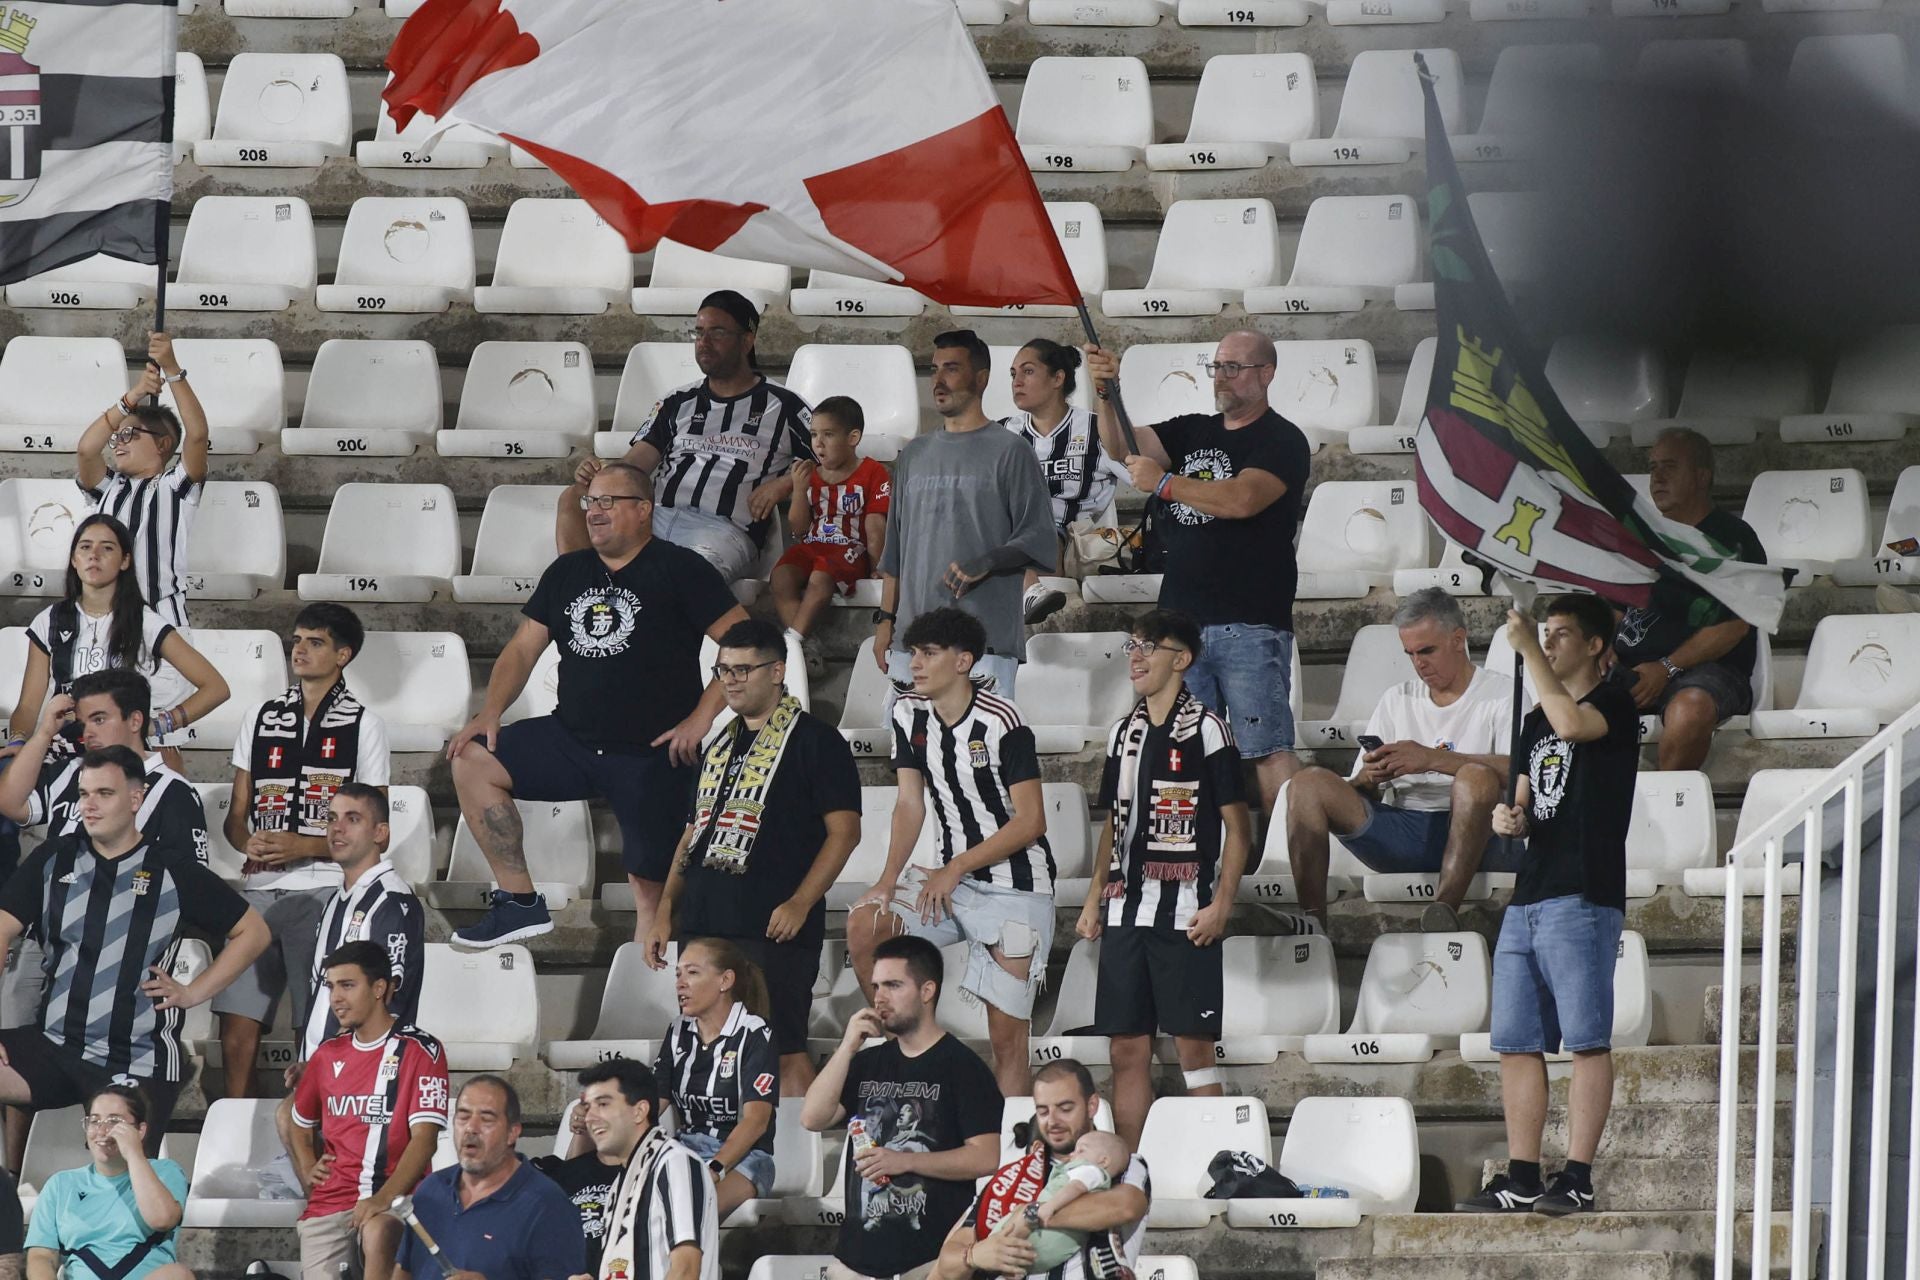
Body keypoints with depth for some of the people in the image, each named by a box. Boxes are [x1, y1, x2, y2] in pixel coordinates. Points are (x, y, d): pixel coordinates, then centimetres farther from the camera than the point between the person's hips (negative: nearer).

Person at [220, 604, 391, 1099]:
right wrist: (249, 842, -6)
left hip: (323, 891, -4)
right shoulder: (260, 719, 15)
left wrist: (303, 846, -13)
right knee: (236, 1039, -2)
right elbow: (236, 815, 17)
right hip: (260, 890, 4)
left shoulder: (363, 724, 4)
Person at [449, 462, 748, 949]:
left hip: (651, 757, -5)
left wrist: (701, 718, -16)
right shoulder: (566, 573, 14)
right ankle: (520, 903, -8)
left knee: (650, 887, -7)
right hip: (570, 740, 5)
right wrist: (491, 710, -3)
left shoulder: (678, 570, -3)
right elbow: (523, 648, 14)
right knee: (472, 761, -10)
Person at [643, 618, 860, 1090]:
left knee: (783, 1050, -10)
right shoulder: (719, 746, 20)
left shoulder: (815, 741, -2)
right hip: (703, 924, 8)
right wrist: (665, 911, 15)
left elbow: (844, 830, -9)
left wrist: (800, 903, -19)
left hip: (772, 927, -8)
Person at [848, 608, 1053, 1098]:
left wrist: (955, 868, -20)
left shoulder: (1001, 722, -16)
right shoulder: (910, 714, 4)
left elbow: (1031, 821, -17)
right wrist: (887, 882, -10)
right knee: (863, 926, -15)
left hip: (1016, 887, -6)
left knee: (1007, 1034, -9)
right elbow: (910, 805, 4)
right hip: (953, 880, 6)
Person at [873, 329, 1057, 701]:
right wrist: (885, 619, 15)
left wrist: (985, 563, -22)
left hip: (985, 642, -6)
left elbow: (1039, 542, -5)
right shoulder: (914, 455, 20)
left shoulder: (1008, 452, 1)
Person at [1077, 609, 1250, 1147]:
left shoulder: (1206, 730, -4)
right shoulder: (1124, 734, 16)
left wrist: (1221, 904, -13)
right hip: (1126, 910, 6)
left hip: (1185, 913, -6)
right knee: (1128, 1047, 6)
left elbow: (1238, 826, -5)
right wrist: (1094, 898, 14)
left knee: (1192, 1043, -7)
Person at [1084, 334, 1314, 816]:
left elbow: (1242, 499, -18)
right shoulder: (1192, 432, 19)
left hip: (1250, 627, -7)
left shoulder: (1282, 442, -2)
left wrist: (1164, 482, -15)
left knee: (1268, 749, -13)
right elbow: (1123, 446, 7)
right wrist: (1108, 394, -10)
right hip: (1183, 621, 7)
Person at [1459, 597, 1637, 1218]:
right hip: (1528, 900, 9)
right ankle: (1521, 1179, 10)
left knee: (1586, 1041, -8)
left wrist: (1527, 647, -15)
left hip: (1583, 899, -9)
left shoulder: (1615, 706, -2)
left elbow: (1571, 723, -24)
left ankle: (1577, 1178, -11)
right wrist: (1510, 818, 2)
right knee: (1517, 1044, 7)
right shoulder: (1536, 722, 22)